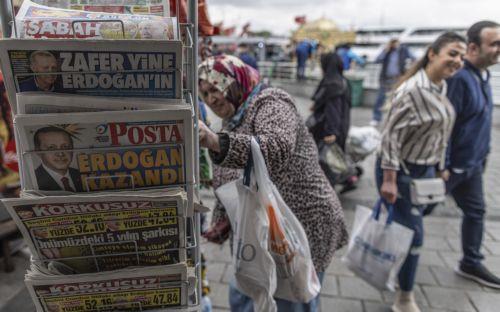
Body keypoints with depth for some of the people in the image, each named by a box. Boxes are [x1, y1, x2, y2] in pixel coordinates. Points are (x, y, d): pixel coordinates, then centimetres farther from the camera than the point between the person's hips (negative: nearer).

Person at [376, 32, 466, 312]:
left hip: (426, 170, 9)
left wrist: (439, 167, 19)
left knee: (406, 229, 21)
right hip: (403, 172, -8)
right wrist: (388, 179, -25)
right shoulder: (414, 90, -22)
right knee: (413, 233, 0)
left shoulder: (442, 87, 6)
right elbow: (391, 134, -23)